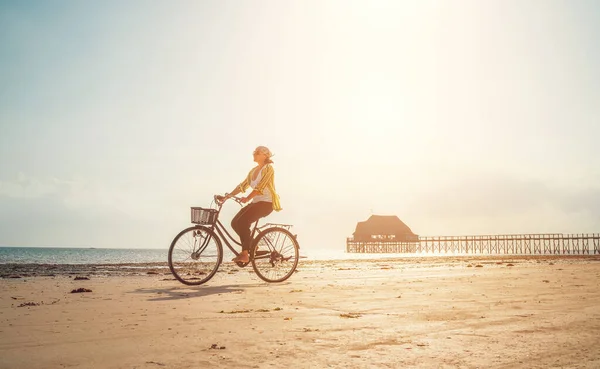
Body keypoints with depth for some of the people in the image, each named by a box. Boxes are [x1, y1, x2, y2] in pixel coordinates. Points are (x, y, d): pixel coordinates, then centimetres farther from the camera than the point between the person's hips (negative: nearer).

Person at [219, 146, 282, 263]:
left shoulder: (268, 168, -10)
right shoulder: (253, 170, 14)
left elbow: (260, 187, -21)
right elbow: (242, 185, 11)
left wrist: (247, 198, -29)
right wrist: (227, 196, 2)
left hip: (266, 203, -8)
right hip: (256, 202, 8)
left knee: (242, 221, -25)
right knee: (235, 222, -5)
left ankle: (245, 254, -19)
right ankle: (251, 246, 11)